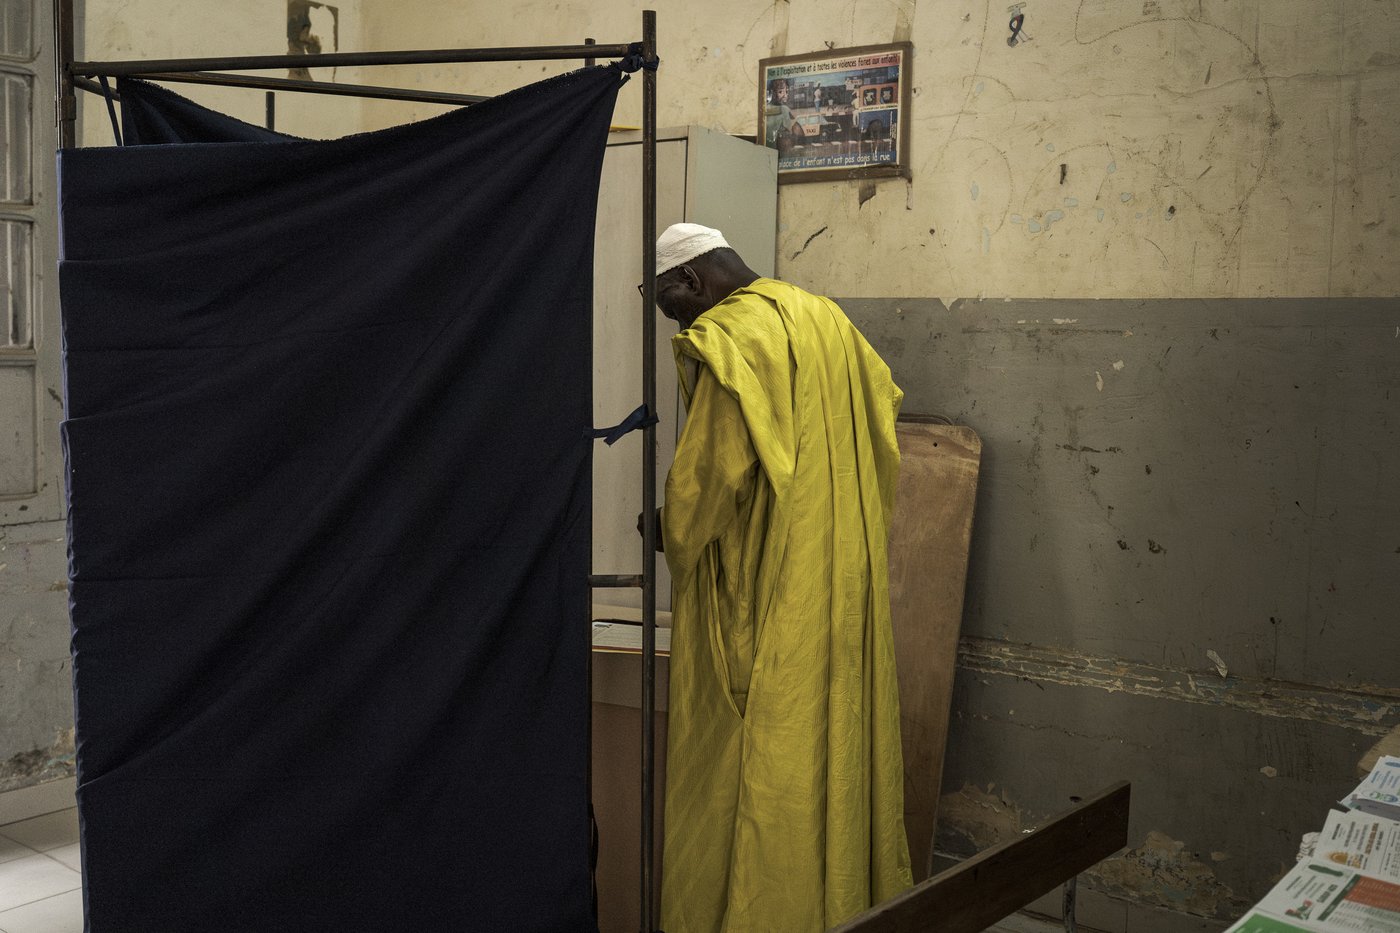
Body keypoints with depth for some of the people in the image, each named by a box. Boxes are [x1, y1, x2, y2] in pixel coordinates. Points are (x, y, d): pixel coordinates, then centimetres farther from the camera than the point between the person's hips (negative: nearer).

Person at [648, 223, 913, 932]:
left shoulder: (728, 339, -15)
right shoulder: (825, 317, 11)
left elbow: (710, 469, -18)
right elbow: (886, 398, 23)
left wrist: (671, 530, 1)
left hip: (764, 586, -8)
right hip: (844, 579, 9)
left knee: (752, 752, 1)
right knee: (839, 733, 16)